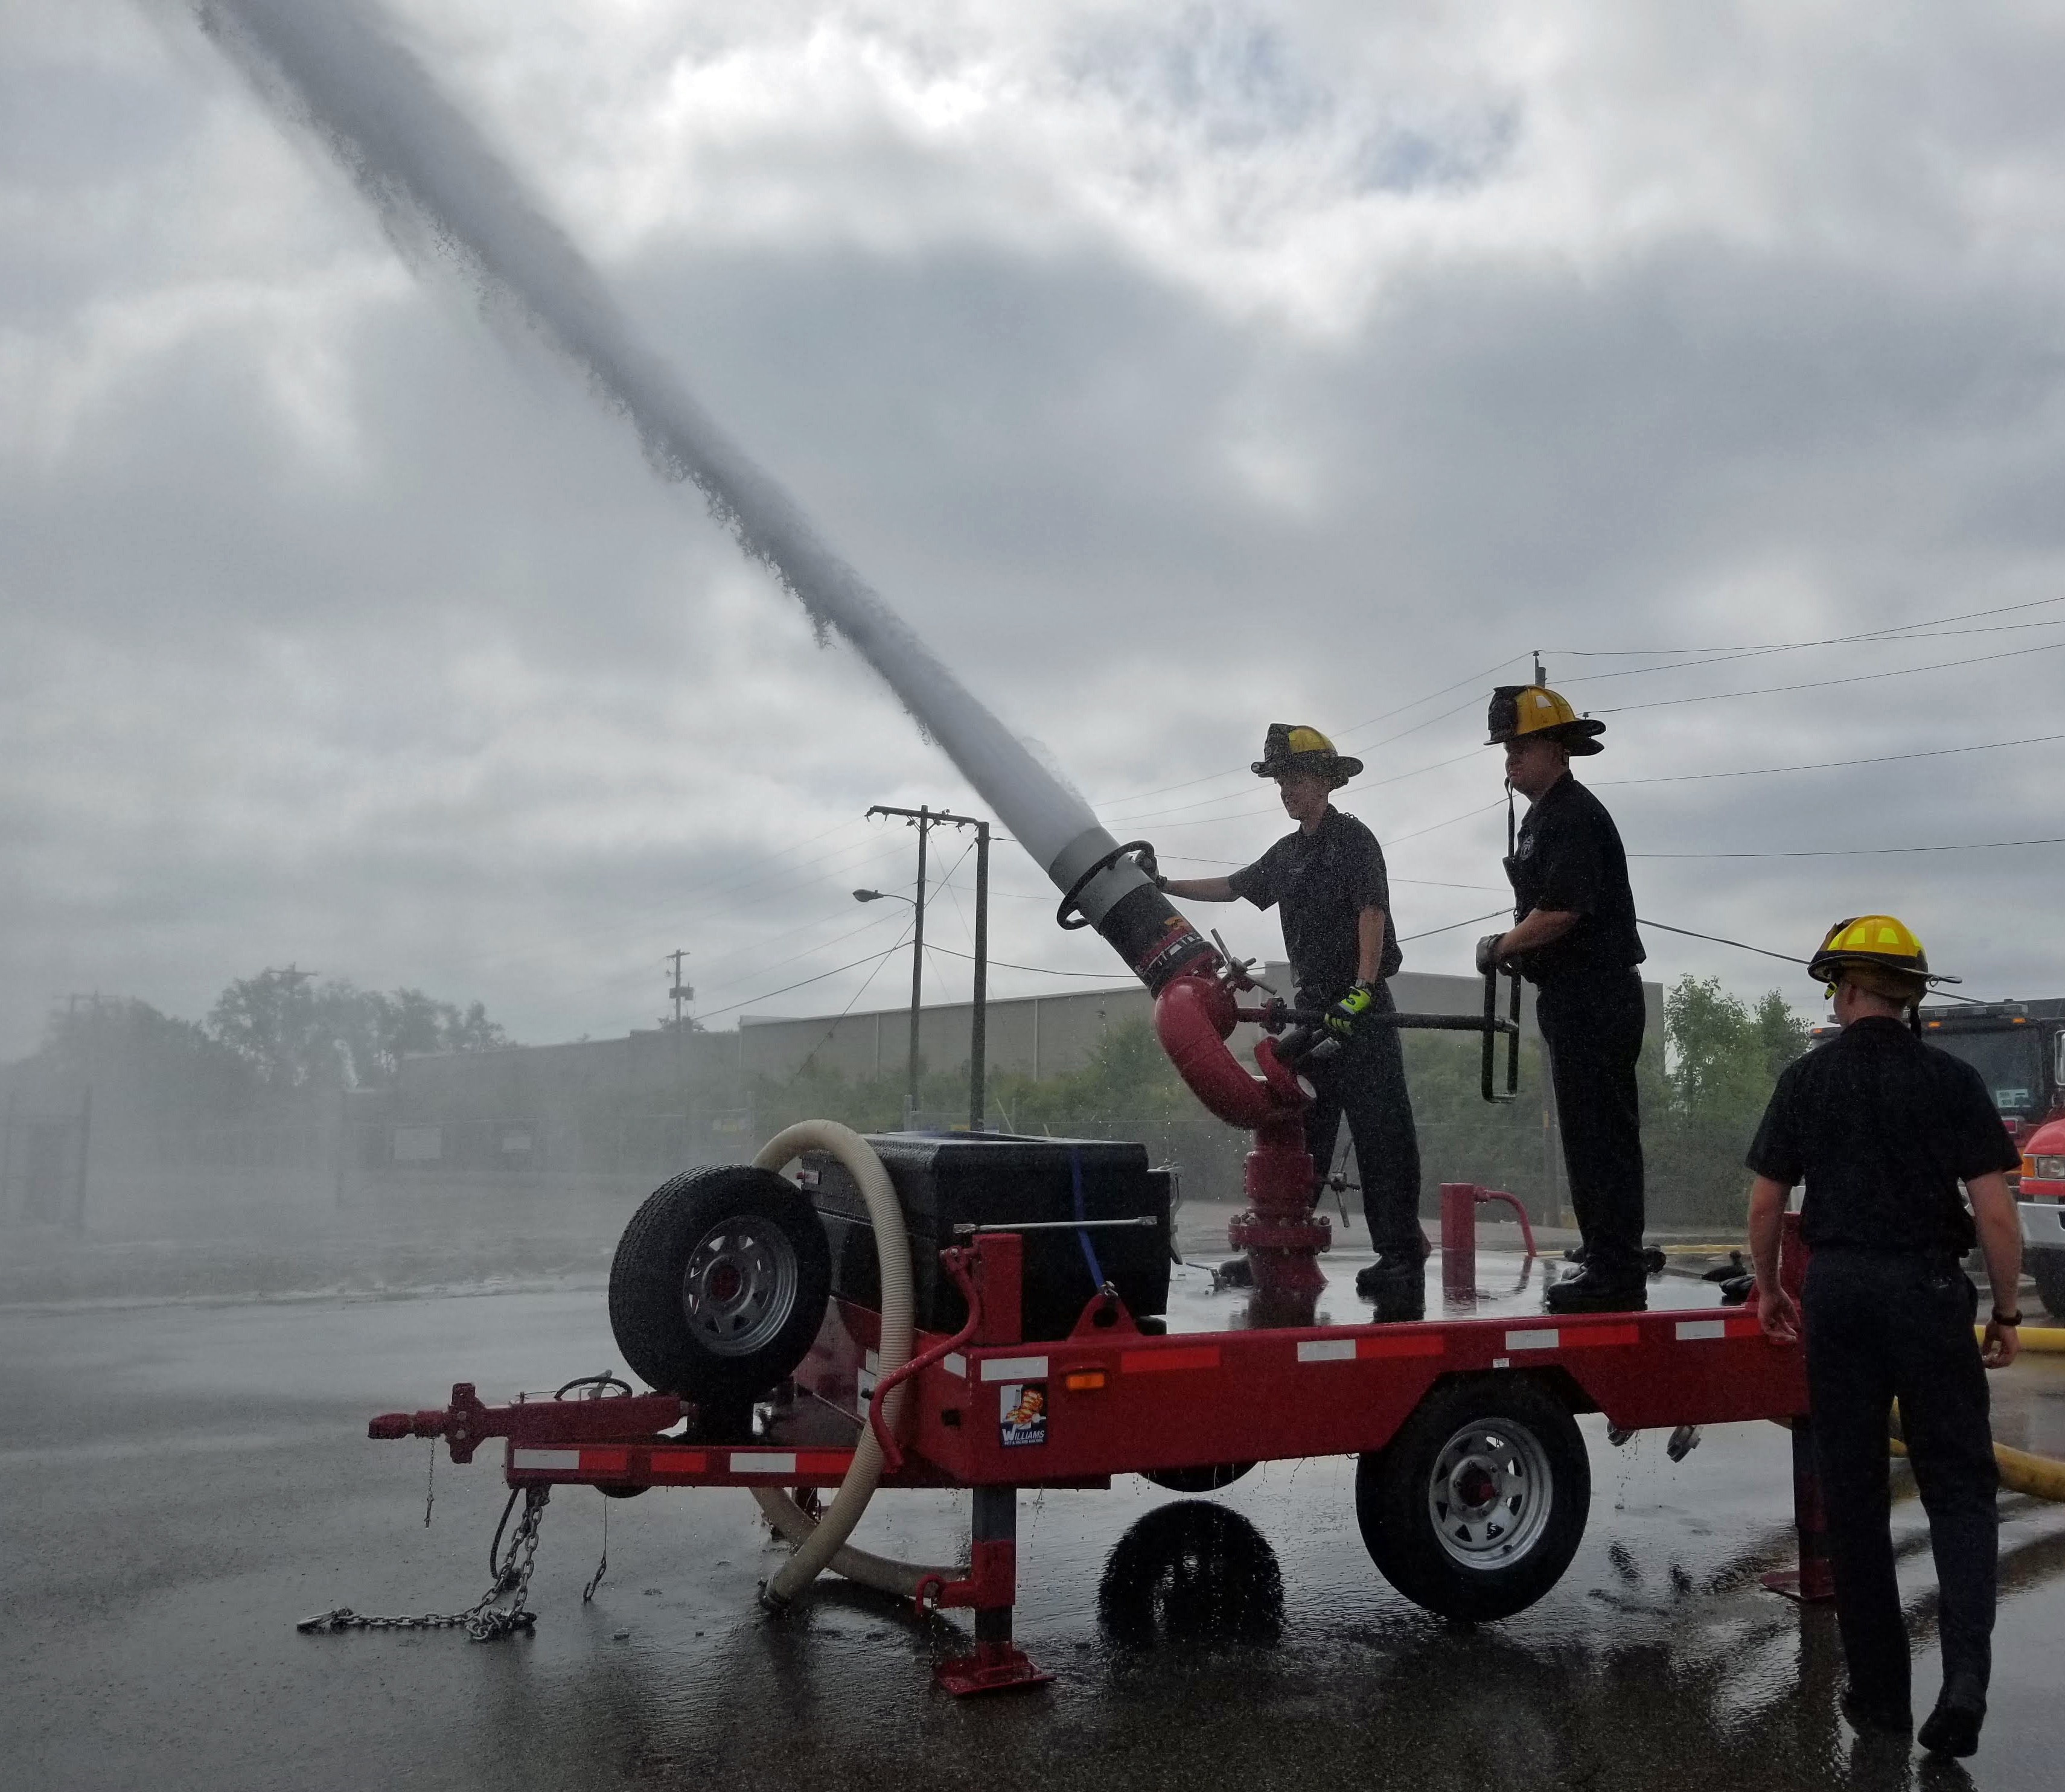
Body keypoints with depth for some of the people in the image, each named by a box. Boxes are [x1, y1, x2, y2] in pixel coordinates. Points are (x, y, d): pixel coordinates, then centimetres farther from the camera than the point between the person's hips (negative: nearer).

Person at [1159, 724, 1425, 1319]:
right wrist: (1164, 885, 26)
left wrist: (1361, 992, -26)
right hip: (1312, 1007, 8)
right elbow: (1231, 887, 29)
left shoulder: (1352, 839, -6)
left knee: (1380, 1135, -9)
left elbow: (1372, 914, -16)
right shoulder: (1289, 852, 18)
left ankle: (1401, 1261, -7)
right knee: (1296, 1134, 12)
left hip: (1362, 1010, -8)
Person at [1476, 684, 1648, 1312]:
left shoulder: (1574, 815, -14)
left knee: (1599, 1137, -7)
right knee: (1595, 1136, 14)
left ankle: (1614, 1278, -3)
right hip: (1578, 997, 11)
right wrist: (1511, 946, 8)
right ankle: (1608, 1266, 22)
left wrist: (1501, 945, -10)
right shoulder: (1545, 815, 19)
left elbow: (1561, 912, -23)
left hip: (1594, 997, -11)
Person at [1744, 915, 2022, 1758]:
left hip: (1837, 1292, 1)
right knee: (1958, 1486, 8)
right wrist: (2006, 1313, 3)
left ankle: (1878, 1694, 15)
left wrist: (1769, 1289, 17)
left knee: (1853, 1495, 9)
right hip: (1929, 1290, -1)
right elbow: (1994, 1212, -8)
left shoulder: (1807, 1078, 1)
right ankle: (1964, 1671, -10)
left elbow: (1766, 1202, 2)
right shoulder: (1951, 1079, -4)